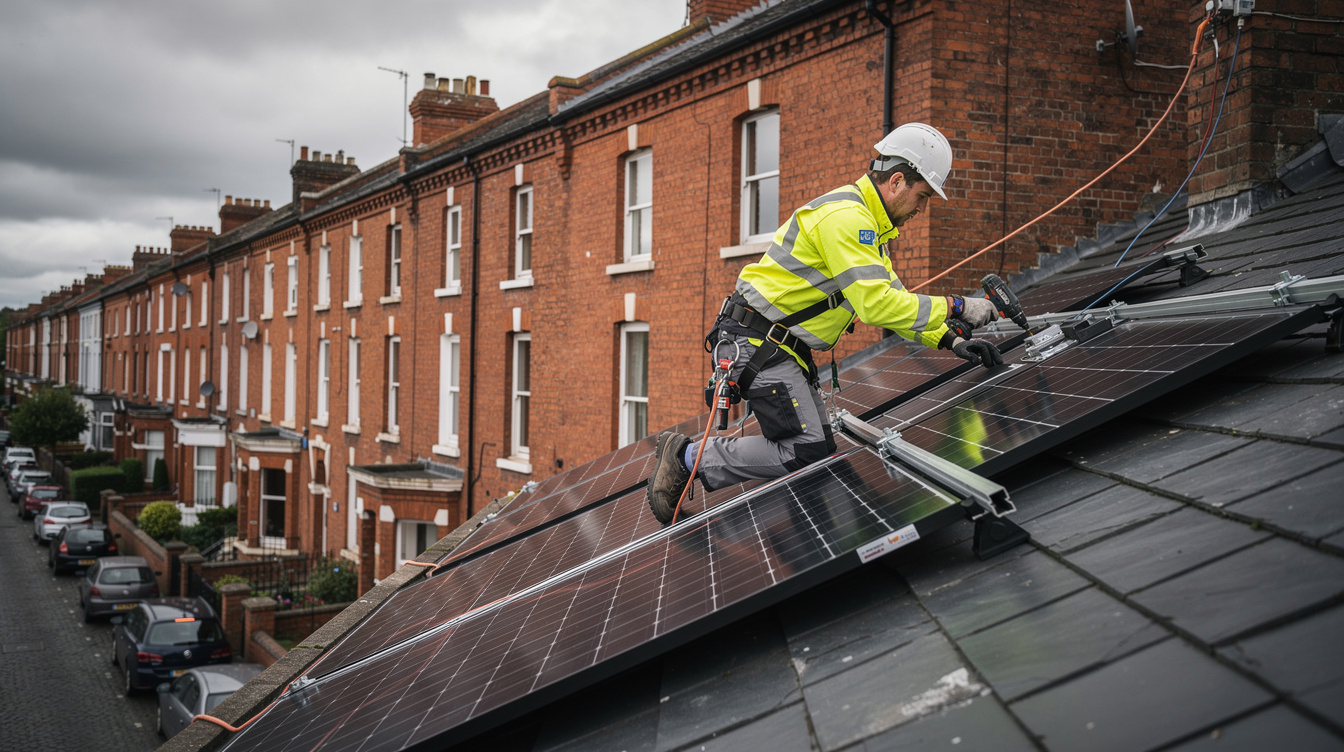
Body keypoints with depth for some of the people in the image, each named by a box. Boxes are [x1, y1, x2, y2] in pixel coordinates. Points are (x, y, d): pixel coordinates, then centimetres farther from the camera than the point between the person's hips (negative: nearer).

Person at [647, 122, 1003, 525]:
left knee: (819, 447, 5)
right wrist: (955, 307, -20)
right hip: (756, 342, -11)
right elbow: (876, 305, -26)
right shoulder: (845, 216, -18)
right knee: (807, 452, -16)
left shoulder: (865, 223, 17)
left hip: (783, 347, 11)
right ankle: (688, 457, -5)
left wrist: (950, 341, 7)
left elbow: (891, 297, 18)